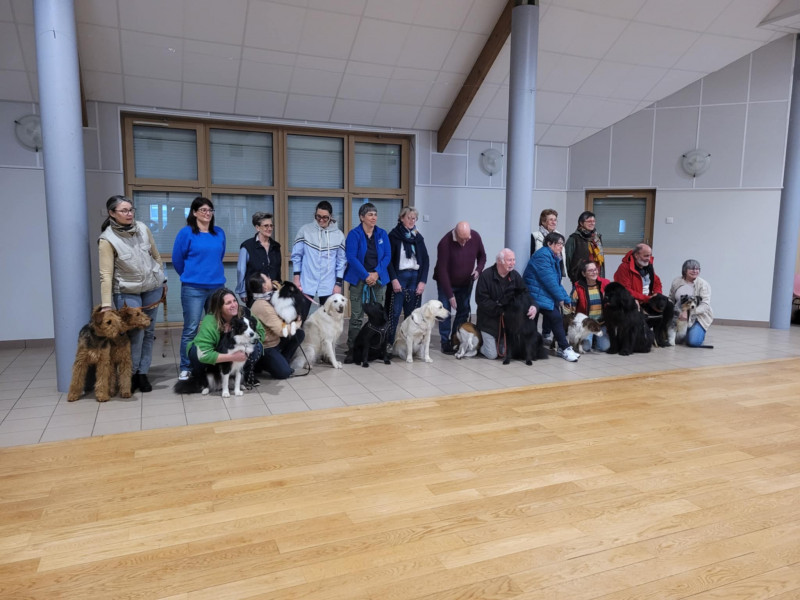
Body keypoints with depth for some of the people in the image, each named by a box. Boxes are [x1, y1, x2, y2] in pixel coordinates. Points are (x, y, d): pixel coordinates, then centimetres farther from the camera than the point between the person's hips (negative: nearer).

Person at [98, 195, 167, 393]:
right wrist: (106, 304, -21)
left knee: (148, 332, 8)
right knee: (136, 333, -7)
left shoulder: (142, 228, -3)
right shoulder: (107, 239, -15)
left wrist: (163, 280, 12)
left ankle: (143, 373, 18)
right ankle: (131, 374, 12)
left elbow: (156, 256, 9)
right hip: (127, 292, -4)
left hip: (152, 288, 4)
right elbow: (106, 274, -17)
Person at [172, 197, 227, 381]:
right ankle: (185, 369, 6)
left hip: (217, 286, 5)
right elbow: (177, 259, 2)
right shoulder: (186, 232, -5)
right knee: (191, 329, -3)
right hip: (193, 288, -5)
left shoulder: (219, 233, 9)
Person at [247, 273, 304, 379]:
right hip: (264, 347, -9)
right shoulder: (262, 305, -26)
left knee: (300, 334, 3)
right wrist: (297, 324, -10)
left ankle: (282, 362, 8)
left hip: (274, 340, 9)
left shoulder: (266, 299, 3)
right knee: (284, 372, -20)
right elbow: (281, 330, -26)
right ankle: (259, 364, 5)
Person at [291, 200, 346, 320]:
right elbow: (296, 255, 2)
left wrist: (338, 283, 0)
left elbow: (341, 261, 4)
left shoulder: (338, 235, 0)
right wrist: (296, 277, -2)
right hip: (306, 282, -1)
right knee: (300, 316, 4)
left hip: (329, 285, 1)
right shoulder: (305, 230, -3)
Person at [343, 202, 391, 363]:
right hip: (359, 280, -4)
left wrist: (376, 273, -10)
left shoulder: (382, 234, 9)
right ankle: (352, 350, 2)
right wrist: (366, 276, -15)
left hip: (378, 280, 4)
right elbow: (351, 257, -10)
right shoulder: (354, 234, -3)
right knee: (356, 317, -5)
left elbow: (387, 256, 5)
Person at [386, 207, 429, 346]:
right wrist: (394, 279, -13)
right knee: (395, 312, -7)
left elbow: (425, 260, 10)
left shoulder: (418, 237, 12)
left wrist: (422, 281, 1)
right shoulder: (394, 235, -1)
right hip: (399, 276, -4)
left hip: (415, 277, 4)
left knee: (412, 313, 3)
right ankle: (388, 343, 0)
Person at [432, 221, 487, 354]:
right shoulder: (445, 243, -28)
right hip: (446, 283, -4)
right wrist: (450, 295, -25)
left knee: (464, 311, 6)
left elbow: (482, 256, 6)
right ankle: (445, 342, 3)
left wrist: (478, 269, -16)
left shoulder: (475, 237, -14)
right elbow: (442, 270, -25)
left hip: (466, 283, 4)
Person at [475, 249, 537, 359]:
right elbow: (481, 300, -17)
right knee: (492, 355, -5)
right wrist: (501, 311, -21)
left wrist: (534, 306, -20)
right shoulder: (486, 275, -14)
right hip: (489, 320, -4)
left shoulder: (515, 275, 1)